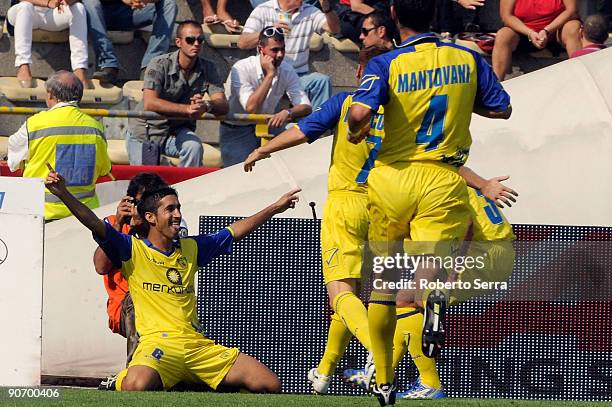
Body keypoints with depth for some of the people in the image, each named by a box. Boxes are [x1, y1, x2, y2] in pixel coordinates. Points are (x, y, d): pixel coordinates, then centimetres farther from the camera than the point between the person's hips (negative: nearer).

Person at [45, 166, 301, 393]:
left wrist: (275, 208, 36)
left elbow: (234, 232, 32)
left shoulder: (190, 249, 21)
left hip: (198, 346, 5)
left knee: (270, 386, -8)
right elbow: (95, 225, -8)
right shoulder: (133, 250, 6)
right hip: (157, 343, -5)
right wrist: (63, 194, -22)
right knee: (136, 387, -40)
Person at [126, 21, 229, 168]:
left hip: (178, 132, 2)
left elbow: (223, 105, -15)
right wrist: (187, 109, -41)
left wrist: (206, 105, -40)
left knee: (194, 146, -29)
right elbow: (150, 103, -30)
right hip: (145, 132, -2)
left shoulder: (207, 69, -5)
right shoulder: (160, 65, -18)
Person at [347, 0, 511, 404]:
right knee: (427, 273, -6)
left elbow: (361, 112, -23)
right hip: (443, 182, 0)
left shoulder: (386, 64, -6)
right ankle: (435, 300, -46)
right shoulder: (468, 59, 3)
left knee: (385, 279, 16)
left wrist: (355, 131, 0)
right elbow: (502, 109, 11)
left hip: (392, 179, 0)